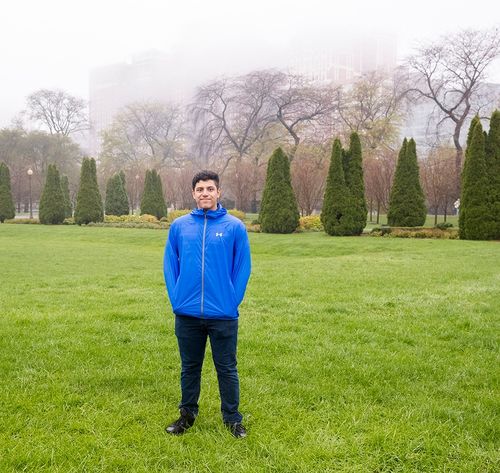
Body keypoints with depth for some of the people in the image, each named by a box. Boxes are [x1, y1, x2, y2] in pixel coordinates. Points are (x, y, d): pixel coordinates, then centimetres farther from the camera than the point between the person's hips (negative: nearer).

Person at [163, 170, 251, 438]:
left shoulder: (235, 226, -3)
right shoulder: (179, 226, 3)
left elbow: (243, 267, -1)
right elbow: (170, 265, 7)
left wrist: (232, 301, -5)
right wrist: (176, 299, 1)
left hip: (223, 315, -2)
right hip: (187, 314, 2)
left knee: (227, 368, 9)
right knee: (189, 368, 16)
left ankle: (232, 418, 23)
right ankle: (187, 415, 32)